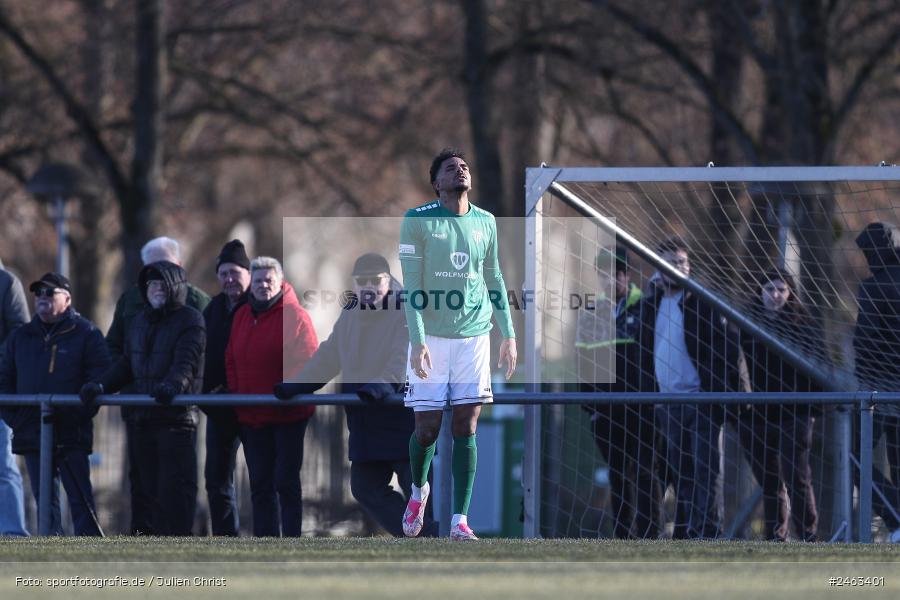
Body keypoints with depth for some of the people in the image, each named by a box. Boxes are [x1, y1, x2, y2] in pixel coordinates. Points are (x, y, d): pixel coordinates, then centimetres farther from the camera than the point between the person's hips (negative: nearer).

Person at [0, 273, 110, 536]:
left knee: (80, 497, -7)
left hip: (71, 435, -5)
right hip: (31, 433, 5)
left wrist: (80, 414, -15)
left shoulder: (86, 334, 1)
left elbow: (100, 380, -5)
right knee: (45, 499, 6)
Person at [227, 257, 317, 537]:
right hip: (251, 416, 7)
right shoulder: (242, 316, 13)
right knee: (260, 485, 9)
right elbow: (231, 360, 18)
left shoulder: (294, 316, -8)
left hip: (288, 415, -7)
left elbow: (306, 361, -12)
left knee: (286, 482, -6)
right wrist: (236, 391, 5)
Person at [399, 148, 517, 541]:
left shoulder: (485, 223, 9)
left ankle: (459, 521, -5)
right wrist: (417, 341, -14)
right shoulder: (417, 221, -3)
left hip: (474, 335, 3)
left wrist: (508, 335, 15)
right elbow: (411, 285, -7)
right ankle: (419, 489, 29)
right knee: (427, 430, -1)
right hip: (431, 337, -3)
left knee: (466, 428, -4)